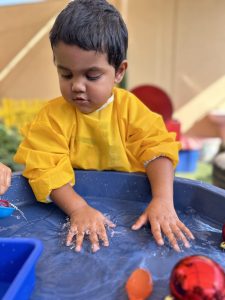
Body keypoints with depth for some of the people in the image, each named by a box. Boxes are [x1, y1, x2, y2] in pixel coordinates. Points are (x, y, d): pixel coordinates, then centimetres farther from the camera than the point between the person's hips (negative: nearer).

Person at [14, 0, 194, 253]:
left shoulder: (129, 107, -6)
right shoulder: (53, 116, -9)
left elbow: (157, 149, -13)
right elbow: (46, 168, -17)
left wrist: (163, 200, -28)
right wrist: (78, 208, -31)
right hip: (76, 202, 0)